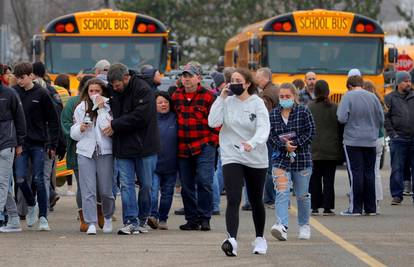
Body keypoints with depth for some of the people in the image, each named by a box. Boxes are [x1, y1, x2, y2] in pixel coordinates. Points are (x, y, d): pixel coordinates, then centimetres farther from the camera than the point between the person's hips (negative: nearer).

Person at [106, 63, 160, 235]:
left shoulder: (143, 90, -13)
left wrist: (115, 125, -17)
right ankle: (130, 222, -5)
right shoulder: (112, 91, 7)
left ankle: (143, 219, 20)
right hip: (123, 147, 4)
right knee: (126, 184, -3)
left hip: (144, 145, -4)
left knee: (146, 185, 6)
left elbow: (140, 116, -20)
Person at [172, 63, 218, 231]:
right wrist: (175, 143, 15)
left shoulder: (208, 96, -2)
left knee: (204, 182, -12)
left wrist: (212, 141, -6)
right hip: (183, 148, 5)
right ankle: (192, 219, 15)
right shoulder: (176, 96, 11)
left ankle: (204, 218, -4)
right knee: (186, 186, 7)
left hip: (204, 147, -5)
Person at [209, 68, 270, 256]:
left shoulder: (257, 103, -6)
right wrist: (221, 98, -11)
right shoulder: (227, 102, 1)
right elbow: (213, 122, -11)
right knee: (233, 200, -17)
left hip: (256, 158, 0)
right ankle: (232, 239, -30)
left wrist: (252, 143, -38)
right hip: (231, 157, 0)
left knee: (256, 201, 15)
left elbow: (263, 128, -19)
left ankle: (260, 238, 34)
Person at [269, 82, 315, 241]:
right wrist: (284, 145, -16)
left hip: (302, 158, -1)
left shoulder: (303, 112, 0)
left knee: (302, 195, 10)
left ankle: (304, 225, 29)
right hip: (281, 158, 1)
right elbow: (271, 135, 1)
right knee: (282, 193, -16)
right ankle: (282, 226, -28)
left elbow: (310, 132, -5)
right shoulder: (273, 114, 6)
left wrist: (295, 144, -16)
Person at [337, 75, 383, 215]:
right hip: (371, 142, 4)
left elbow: (342, 118, -15)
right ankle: (371, 208, 12)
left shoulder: (348, 97, -9)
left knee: (356, 173, -1)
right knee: (369, 173, 9)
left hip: (353, 141, -4)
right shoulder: (372, 97, 3)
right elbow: (381, 120, 6)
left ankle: (355, 208, -1)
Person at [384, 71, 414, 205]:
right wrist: (392, 134, -8)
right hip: (399, 138, -2)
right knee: (397, 169, -2)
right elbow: (385, 118, 0)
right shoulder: (390, 98, 3)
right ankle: (397, 196, 3)